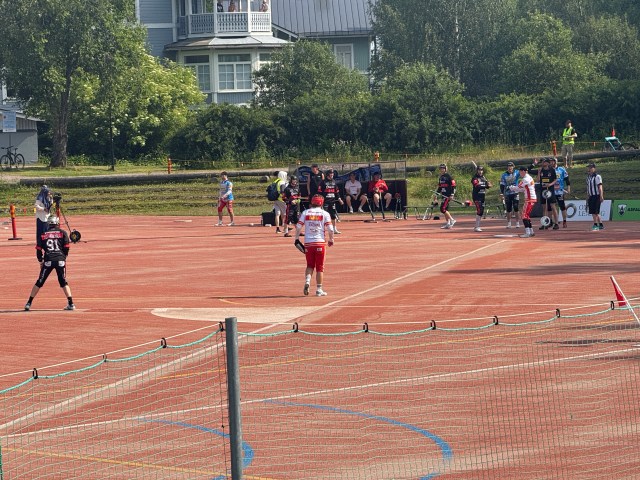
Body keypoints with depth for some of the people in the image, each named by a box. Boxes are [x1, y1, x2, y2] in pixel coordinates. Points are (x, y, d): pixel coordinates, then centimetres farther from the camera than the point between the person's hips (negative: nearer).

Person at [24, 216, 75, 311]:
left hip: (48, 260, 0)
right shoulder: (62, 233, 9)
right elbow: (66, 248, 4)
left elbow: (39, 250, 9)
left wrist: (41, 261, 20)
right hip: (60, 259, 0)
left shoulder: (43, 235, 12)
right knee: (63, 282, 11)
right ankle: (70, 304, 2)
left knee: (39, 282, 7)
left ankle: (29, 303, 6)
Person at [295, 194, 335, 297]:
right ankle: (319, 289, 6)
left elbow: (298, 226, 0)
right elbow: (330, 229, -7)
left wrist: (297, 238, 11)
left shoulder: (305, 213, 4)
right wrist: (331, 240, 8)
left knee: (310, 265, 15)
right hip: (320, 242, -2)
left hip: (308, 242, 2)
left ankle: (307, 281, -10)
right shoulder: (324, 213, -1)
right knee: (320, 267, 6)